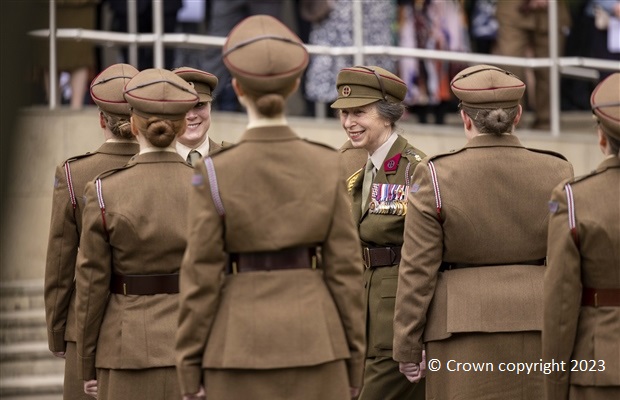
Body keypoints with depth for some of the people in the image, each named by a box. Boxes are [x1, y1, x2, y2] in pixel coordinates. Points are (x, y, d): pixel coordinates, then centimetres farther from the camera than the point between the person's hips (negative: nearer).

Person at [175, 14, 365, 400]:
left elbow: (202, 278, -7)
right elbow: (345, 267, 0)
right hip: (315, 341, 2)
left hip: (240, 345, -2)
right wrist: (354, 360, 9)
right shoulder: (328, 166, -2)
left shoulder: (215, 173, -9)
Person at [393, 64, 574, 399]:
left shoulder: (435, 177, -6)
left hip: (465, 331, -2)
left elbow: (418, 272, -5)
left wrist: (408, 348, 2)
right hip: (540, 330, 2)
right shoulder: (557, 173, 1)